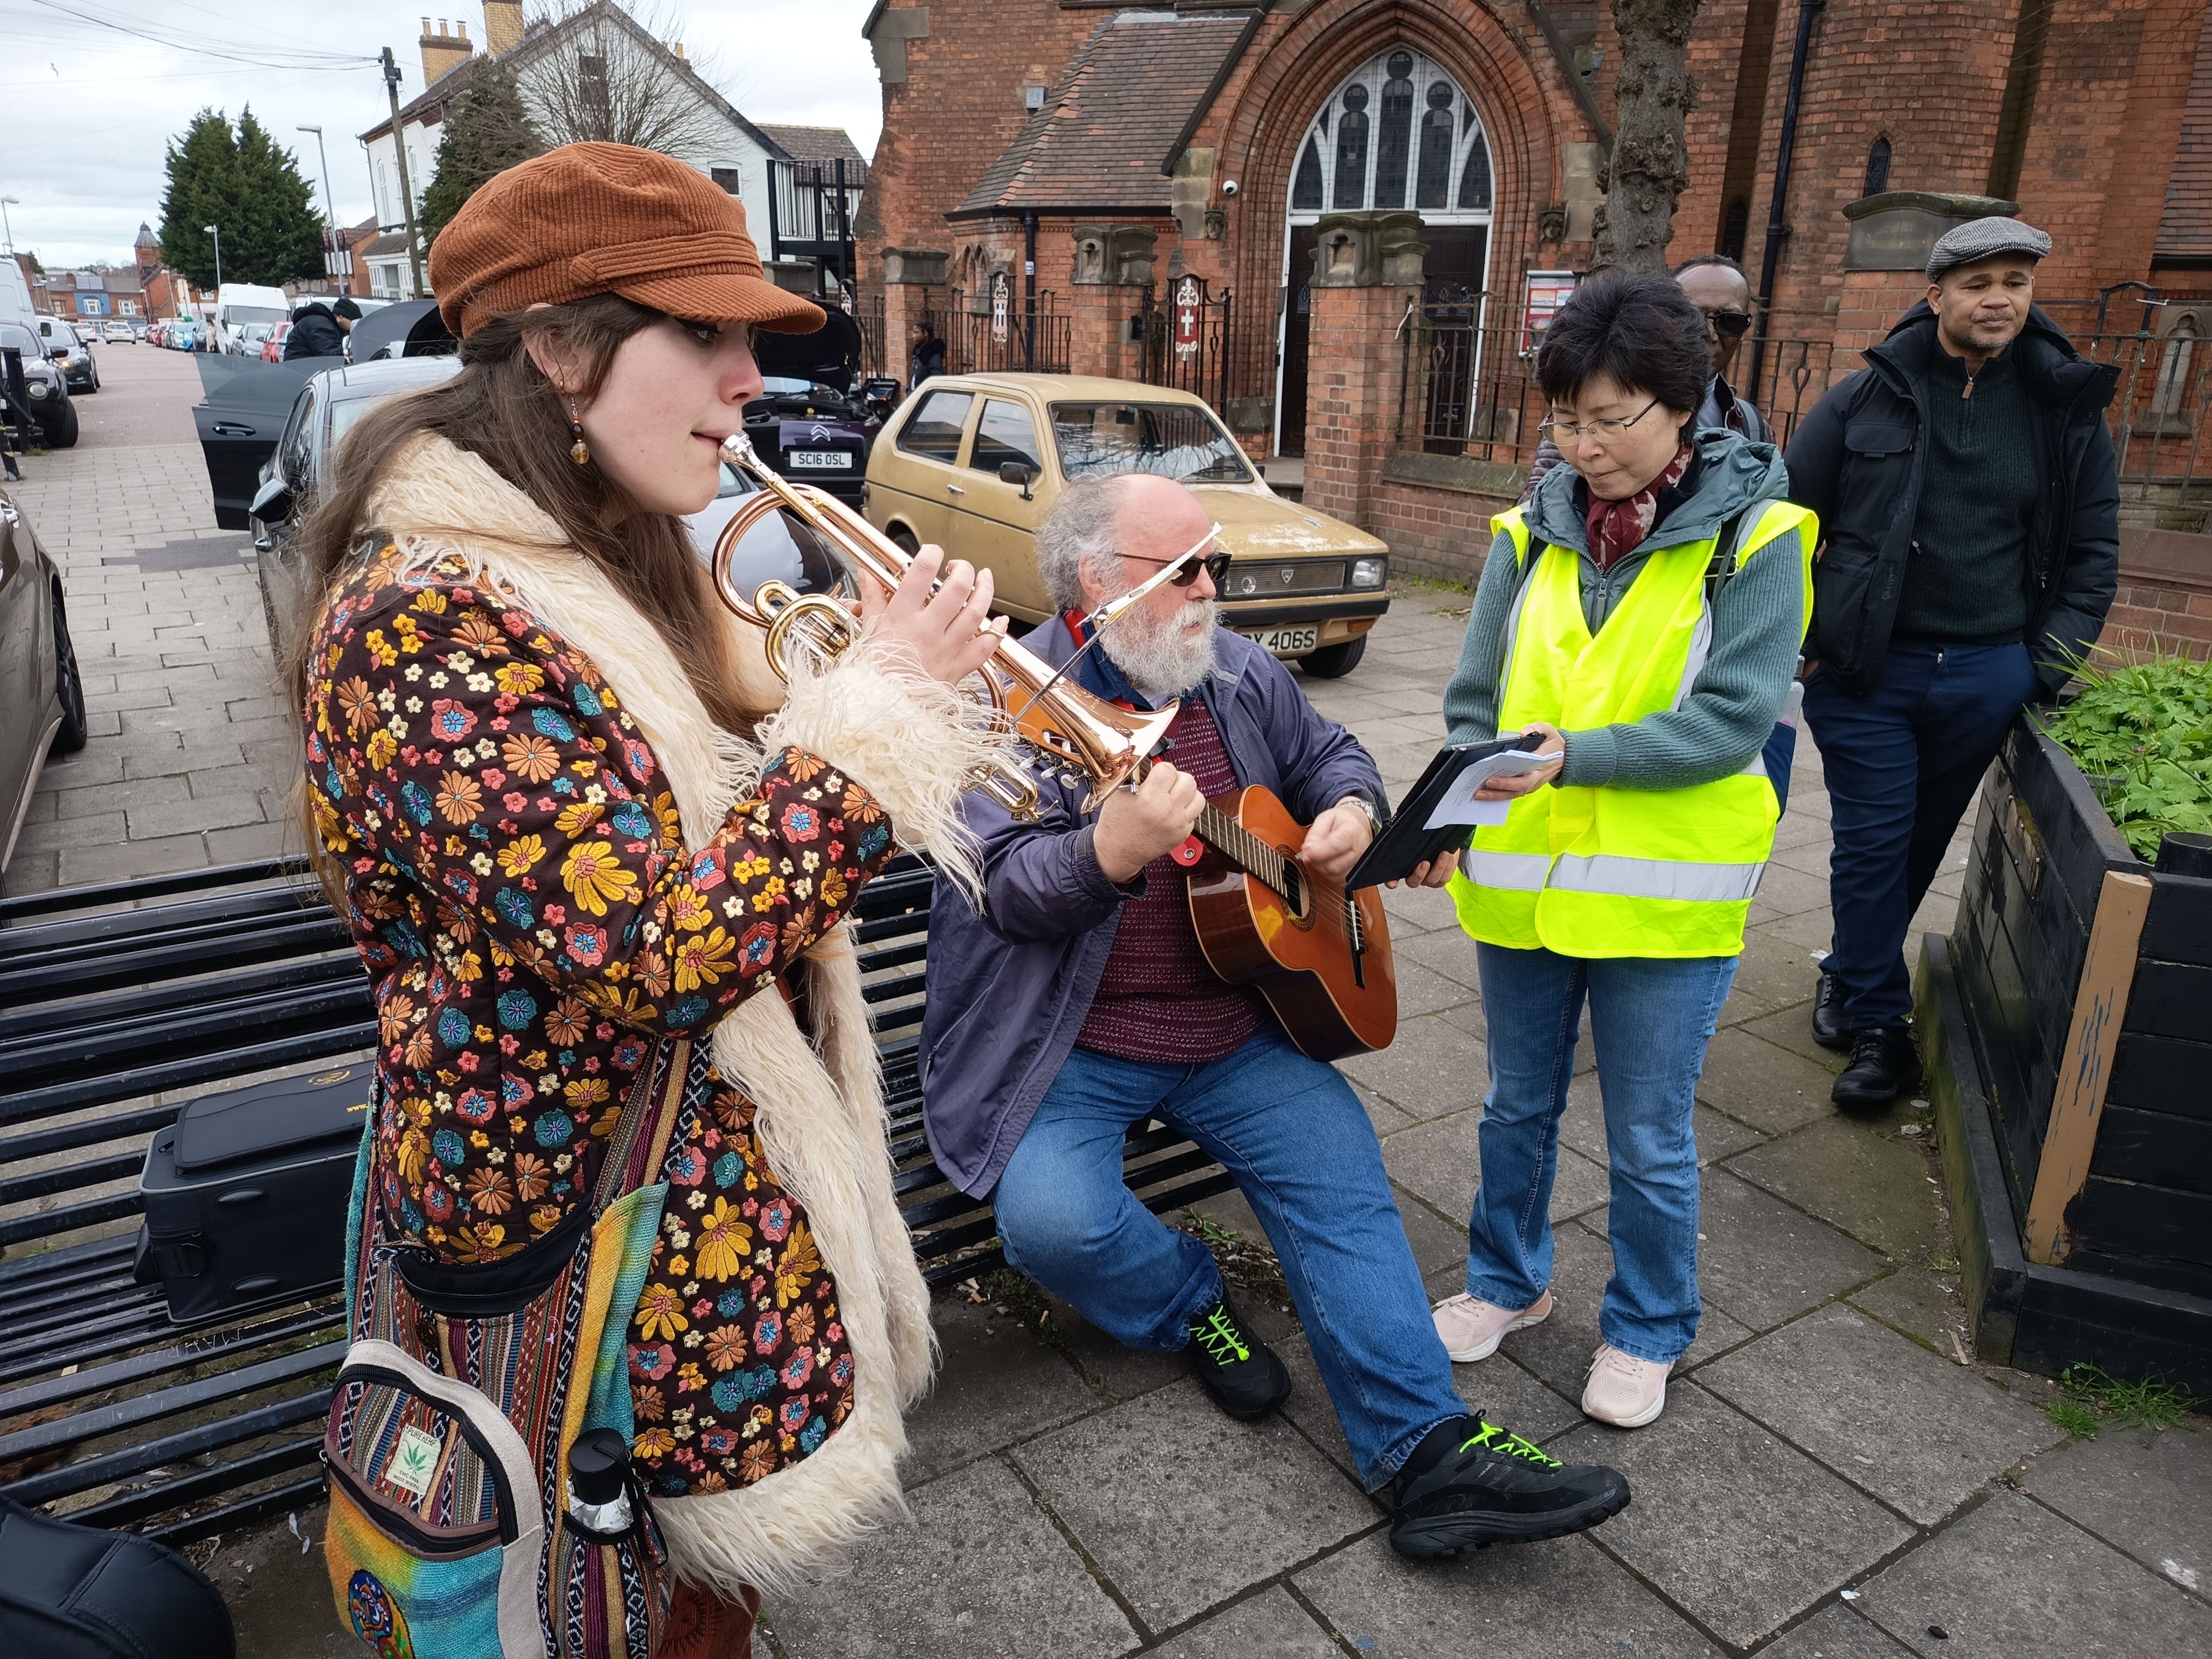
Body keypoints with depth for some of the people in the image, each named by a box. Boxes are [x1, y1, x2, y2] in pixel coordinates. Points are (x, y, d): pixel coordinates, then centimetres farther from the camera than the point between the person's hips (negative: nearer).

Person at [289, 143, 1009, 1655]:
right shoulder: (432, 624, -26)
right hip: (587, 1240, -8)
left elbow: (721, 813, 11)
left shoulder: (606, 566, 5)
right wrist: (878, 704, -24)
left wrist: (891, 690, -5)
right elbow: (671, 961, -30)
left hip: (705, 1165, 8)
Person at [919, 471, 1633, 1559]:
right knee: (1053, 1217, -25)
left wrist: (1350, 812, -1)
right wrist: (1120, 847, -42)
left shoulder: (1239, 674, 8)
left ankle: (1425, 1448, -5)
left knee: (1342, 1169, -11)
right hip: (1067, 1043, -4)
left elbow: (1330, 754, 24)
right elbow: (1008, 890, -22)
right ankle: (1193, 1308, 9)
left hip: (1238, 1027, 5)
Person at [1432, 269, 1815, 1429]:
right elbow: (1474, 701, 4)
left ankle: (1647, 1331, 35)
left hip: (1667, 892, -3)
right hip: (1520, 878, 4)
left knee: (1649, 1139, 11)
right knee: (1519, 1104, 20)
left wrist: (1573, 755, -25)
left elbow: (1732, 721, -16)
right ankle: (1507, 1281, 43)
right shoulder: (1535, 530, 2)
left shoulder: (1754, 536, -8)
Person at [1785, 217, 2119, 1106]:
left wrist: (2050, 662, -1)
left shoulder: (2066, 408, 5)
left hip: (1986, 677, 2)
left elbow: (2094, 550, 9)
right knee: (1873, 842, 0)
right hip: (1866, 668, -2)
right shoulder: (1869, 397, -1)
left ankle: (1852, 971, 35)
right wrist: (1802, 631, -4)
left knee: (1920, 842, 14)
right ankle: (1877, 1022, 14)